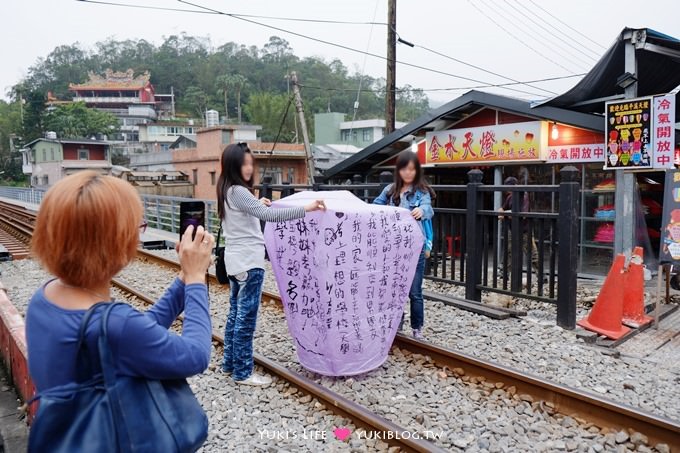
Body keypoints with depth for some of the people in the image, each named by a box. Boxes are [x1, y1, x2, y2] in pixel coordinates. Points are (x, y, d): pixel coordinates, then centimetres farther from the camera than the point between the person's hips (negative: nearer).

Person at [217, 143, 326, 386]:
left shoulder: (227, 191, 12)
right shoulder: (238, 192, -18)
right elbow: (269, 215, -29)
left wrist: (257, 204, 24)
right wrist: (306, 208, -32)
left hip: (236, 260, 10)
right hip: (248, 262, -10)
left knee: (236, 313, 17)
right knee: (246, 317, -3)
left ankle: (230, 363, 28)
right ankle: (243, 372, 6)